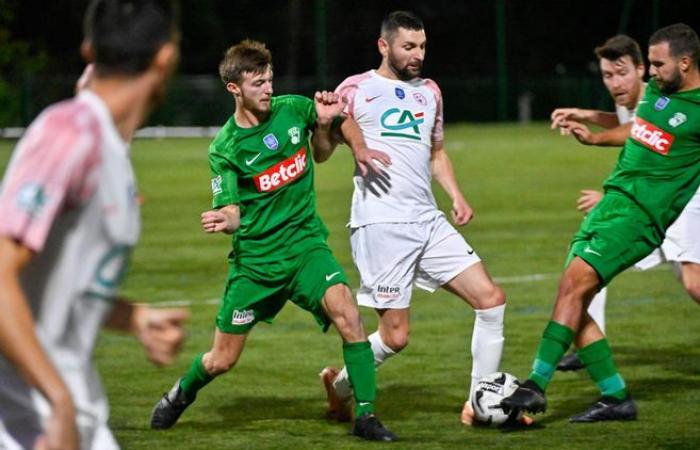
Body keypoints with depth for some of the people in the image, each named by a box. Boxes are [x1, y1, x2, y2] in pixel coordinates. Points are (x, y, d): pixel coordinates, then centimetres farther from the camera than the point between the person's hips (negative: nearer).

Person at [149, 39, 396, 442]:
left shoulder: (293, 109, -3)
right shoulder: (225, 149, -10)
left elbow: (320, 152, 17)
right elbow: (231, 211, -15)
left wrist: (324, 124, -5)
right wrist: (224, 221, -39)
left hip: (305, 243, 1)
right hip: (255, 257, -1)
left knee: (345, 310, -27)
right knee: (222, 360, 7)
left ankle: (366, 415, -19)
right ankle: (182, 394, 41)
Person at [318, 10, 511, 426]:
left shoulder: (429, 92, 19)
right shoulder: (357, 89, 2)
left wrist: (456, 195, 13)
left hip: (429, 221, 6)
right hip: (381, 225, -6)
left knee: (491, 299, -5)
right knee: (396, 336, -7)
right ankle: (339, 386, 21)